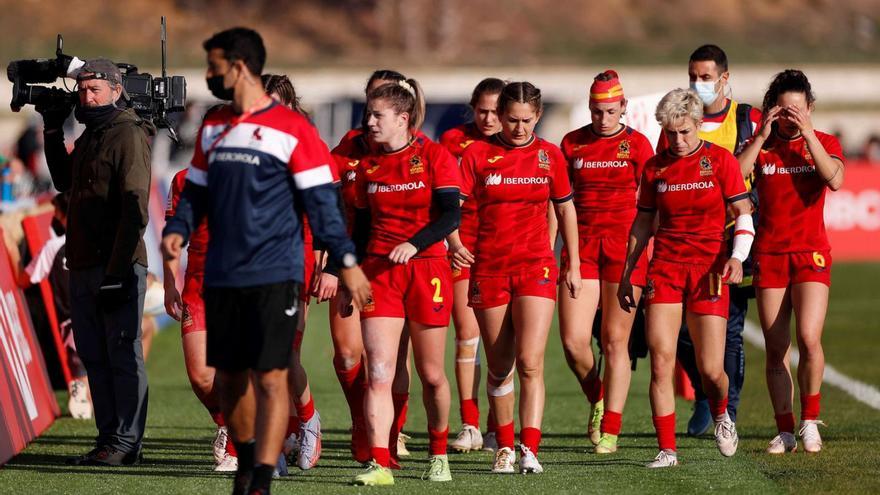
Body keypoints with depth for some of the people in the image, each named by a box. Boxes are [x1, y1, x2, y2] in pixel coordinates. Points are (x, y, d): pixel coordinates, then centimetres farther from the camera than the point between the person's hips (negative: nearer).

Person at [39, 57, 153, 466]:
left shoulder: (128, 135, -9)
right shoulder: (89, 136, 18)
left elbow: (134, 209, -16)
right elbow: (64, 182, 34)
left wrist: (118, 272, -21)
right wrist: (52, 130, 26)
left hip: (117, 266, -9)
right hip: (83, 266, 9)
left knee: (122, 356, -5)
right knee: (94, 356, 8)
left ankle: (126, 443, -4)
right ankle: (108, 438, 12)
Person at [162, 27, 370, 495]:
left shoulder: (291, 128, -6)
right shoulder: (212, 127, 13)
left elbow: (321, 201, -6)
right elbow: (196, 191, 19)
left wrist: (346, 261, -9)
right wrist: (177, 229, 0)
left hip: (273, 275, -6)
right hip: (221, 275, 6)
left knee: (270, 377, -9)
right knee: (229, 375, 11)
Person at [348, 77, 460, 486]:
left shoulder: (434, 157, -4)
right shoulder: (369, 165, 11)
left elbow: (452, 215, -13)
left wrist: (414, 244, -26)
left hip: (427, 270, -3)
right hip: (379, 272, 3)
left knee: (431, 374, 7)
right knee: (378, 372, -10)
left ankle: (438, 453, 28)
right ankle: (379, 464, -15)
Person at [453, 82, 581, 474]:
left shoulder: (549, 156, 4)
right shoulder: (478, 154, 0)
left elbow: (565, 209, 15)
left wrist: (573, 265, 15)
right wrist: (453, 242, -25)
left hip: (536, 266, -1)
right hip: (488, 267, 1)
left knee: (530, 362, -15)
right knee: (499, 366, 8)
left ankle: (530, 449, -18)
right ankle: (504, 447, 23)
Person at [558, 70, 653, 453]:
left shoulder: (636, 144, 2)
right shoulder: (572, 144, 8)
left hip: (624, 247, -2)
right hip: (582, 246, 2)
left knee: (615, 340, -1)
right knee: (573, 340, -7)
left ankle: (610, 430, 7)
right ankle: (597, 400, 22)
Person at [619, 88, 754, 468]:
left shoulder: (720, 160, -1)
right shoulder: (655, 167, 7)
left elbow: (743, 214, 1)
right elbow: (642, 224, 16)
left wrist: (737, 258, -15)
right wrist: (626, 274, 14)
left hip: (709, 269, -2)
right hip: (665, 268, 2)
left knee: (710, 369, -5)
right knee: (660, 361, -10)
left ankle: (721, 415, 30)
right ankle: (667, 450, -4)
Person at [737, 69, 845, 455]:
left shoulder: (824, 143, 4)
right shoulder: (761, 146, 7)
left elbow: (835, 180, -16)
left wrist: (808, 135, -16)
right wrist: (762, 136, -11)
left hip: (811, 253, -2)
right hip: (769, 253, 2)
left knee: (808, 338, -18)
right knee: (775, 350, 0)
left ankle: (810, 420, -1)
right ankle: (785, 431, 8)